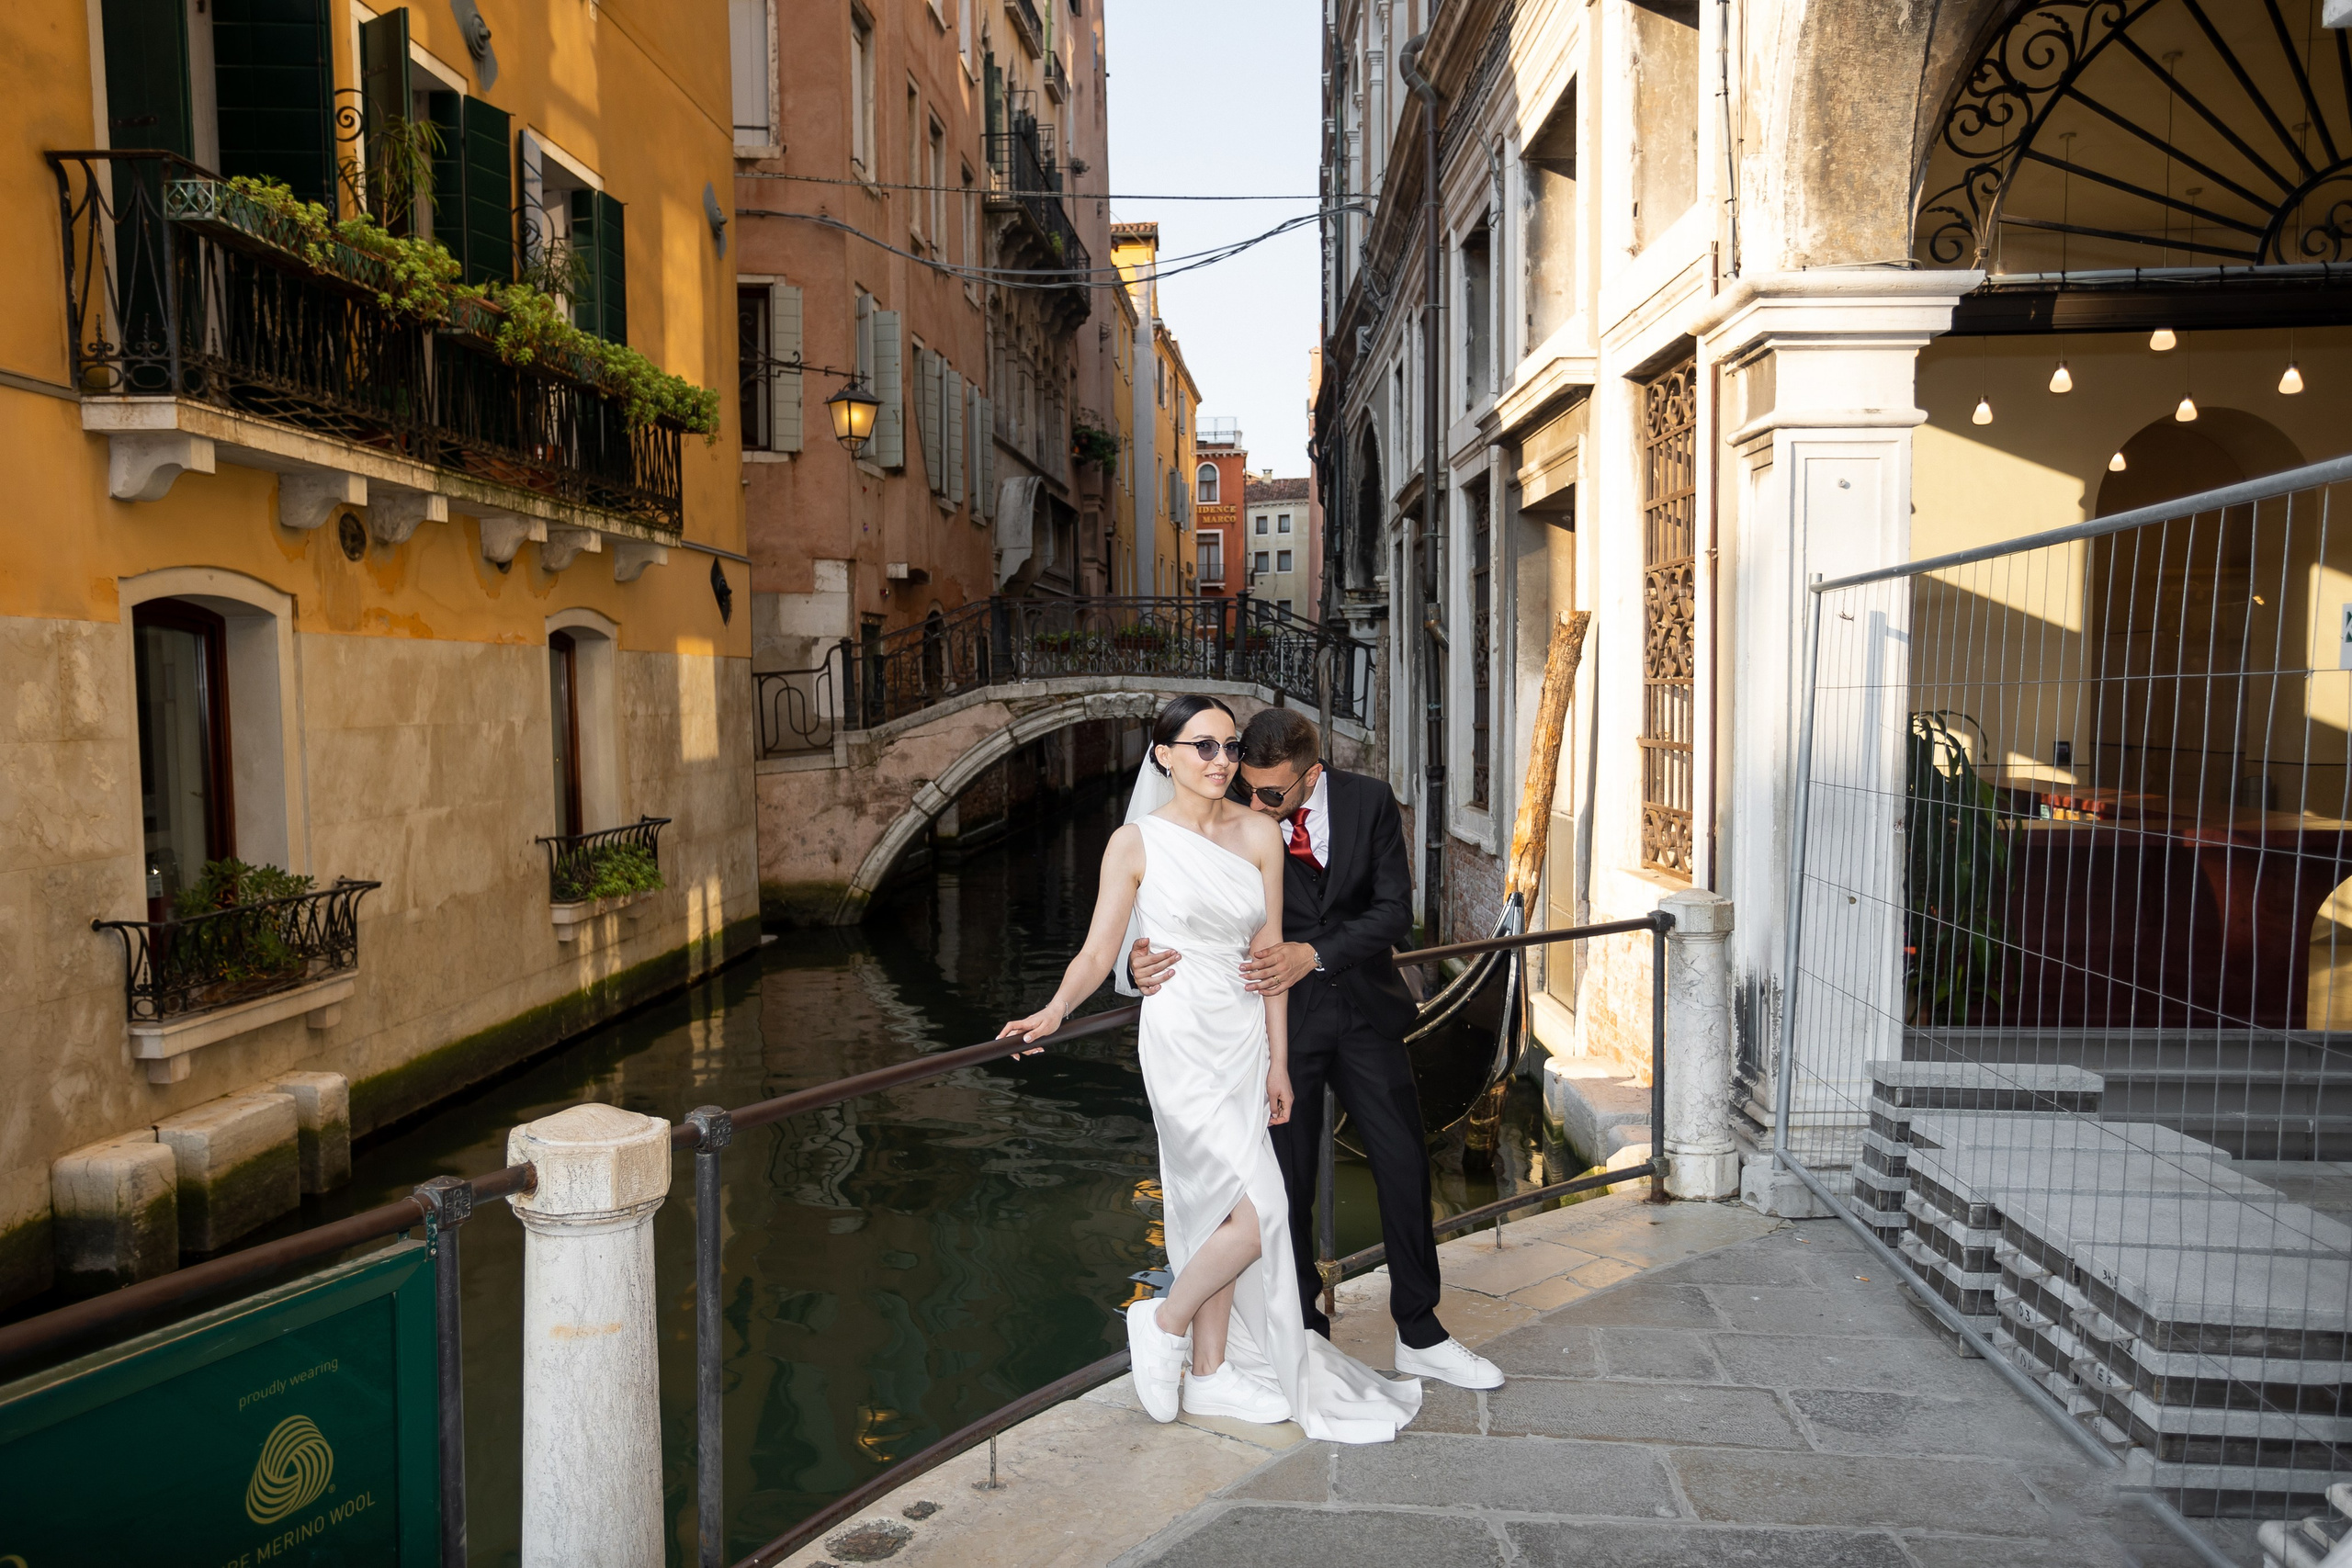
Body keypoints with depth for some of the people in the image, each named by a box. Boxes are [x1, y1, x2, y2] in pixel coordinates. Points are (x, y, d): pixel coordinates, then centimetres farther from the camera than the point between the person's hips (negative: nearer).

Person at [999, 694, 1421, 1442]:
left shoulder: (1260, 835, 3)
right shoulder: (1137, 842, -7)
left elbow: (1270, 954, 6)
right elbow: (1098, 951, -8)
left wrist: (1278, 1063, 8)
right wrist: (1055, 1010, -27)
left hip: (1244, 1038, 5)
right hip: (1181, 1042, -5)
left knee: (1215, 1211, 12)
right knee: (1258, 1211, -10)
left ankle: (1211, 1373, 26)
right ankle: (1164, 1323, 14)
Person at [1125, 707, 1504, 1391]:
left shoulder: (1368, 801, -8)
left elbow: (1395, 910, -10)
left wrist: (1313, 954, -25)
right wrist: (1144, 959, -32)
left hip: (1363, 1008, 2)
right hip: (1282, 1016, -1)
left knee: (1404, 1167, 7)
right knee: (1287, 1184, 7)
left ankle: (1420, 1334, 25)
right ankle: (1307, 1336, 25)